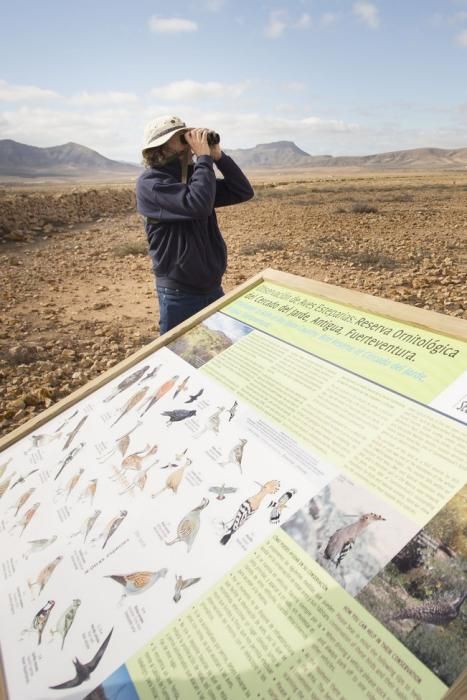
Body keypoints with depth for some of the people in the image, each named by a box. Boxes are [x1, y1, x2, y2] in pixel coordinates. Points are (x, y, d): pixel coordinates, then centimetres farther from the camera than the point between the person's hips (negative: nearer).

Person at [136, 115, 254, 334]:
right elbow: (197, 205, -30)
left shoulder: (194, 176, 8)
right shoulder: (150, 182, -14)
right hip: (179, 294, -7)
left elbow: (244, 192, 4)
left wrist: (218, 156, -6)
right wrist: (204, 157, -19)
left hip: (213, 287, 7)